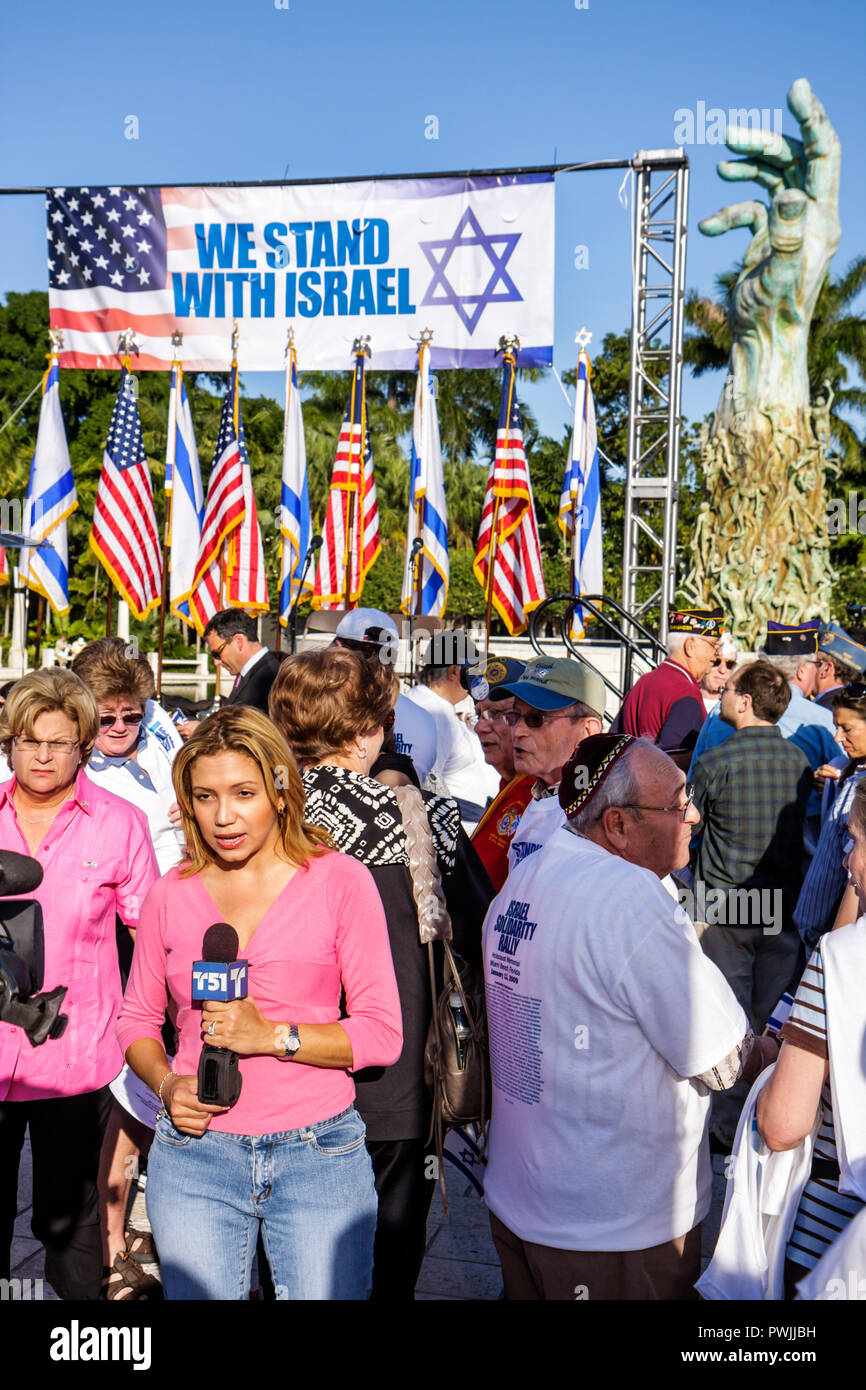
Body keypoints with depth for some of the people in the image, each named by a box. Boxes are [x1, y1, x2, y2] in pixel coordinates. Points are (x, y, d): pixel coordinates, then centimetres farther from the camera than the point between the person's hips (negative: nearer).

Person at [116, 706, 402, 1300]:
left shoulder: (341, 881, -6)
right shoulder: (170, 895, 2)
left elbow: (383, 1033, -7)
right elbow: (138, 1019, 13)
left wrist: (273, 1035, -19)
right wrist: (167, 1084, -7)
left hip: (320, 1157, -2)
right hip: (194, 1152, 2)